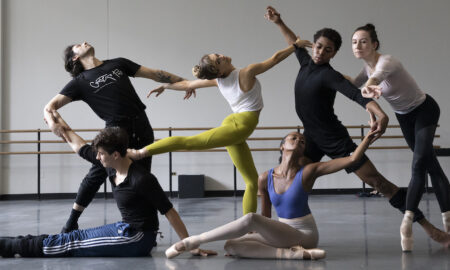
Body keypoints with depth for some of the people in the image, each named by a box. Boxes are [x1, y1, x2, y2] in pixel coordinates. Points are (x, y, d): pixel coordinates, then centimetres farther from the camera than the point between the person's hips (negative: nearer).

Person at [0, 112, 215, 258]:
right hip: (126, 228, 8)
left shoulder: (142, 179, -23)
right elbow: (79, 146, 15)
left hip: (138, 238, -8)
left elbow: (169, 212, -21)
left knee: (71, 242, -6)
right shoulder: (111, 166, 1)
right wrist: (61, 124, 24)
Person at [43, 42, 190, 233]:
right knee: (97, 174, -9)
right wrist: (51, 122, -22)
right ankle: (71, 223, 5)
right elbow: (50, 106, 1)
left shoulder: (118, 64, 18)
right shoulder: (80, 82, 8)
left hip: (142, 127, 3)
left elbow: (154, 74, 19)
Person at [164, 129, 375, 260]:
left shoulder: (309, 171, -8)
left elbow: (352, 159, -11)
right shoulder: (265, 179, 2)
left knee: (250, 219, -27)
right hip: (281, 232, 6)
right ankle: (293, 254, -27)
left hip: (304, 234, -5)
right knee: (231, 246, -17)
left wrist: (369, 136, -17)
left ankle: (192, 241, -17)